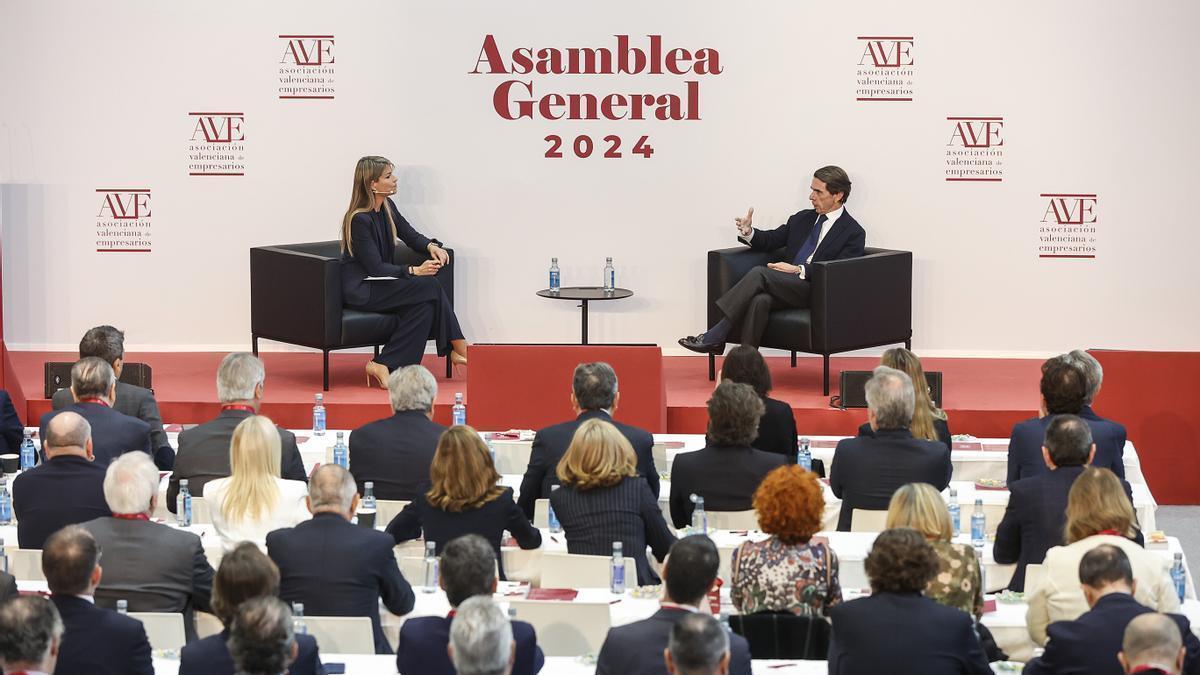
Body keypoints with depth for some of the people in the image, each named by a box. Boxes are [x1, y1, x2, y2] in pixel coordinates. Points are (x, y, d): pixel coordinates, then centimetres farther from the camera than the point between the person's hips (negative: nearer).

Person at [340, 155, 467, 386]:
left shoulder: (387, 207, 7)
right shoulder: (360, 220, -19)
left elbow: (411, 236, 17)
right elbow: (375, 267, -20)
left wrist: (431, 246, -5)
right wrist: (415, 271, -25)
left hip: (379, 283, 9)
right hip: (360, 289, -9)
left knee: (427, 302, -18)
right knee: (429, 288, -21)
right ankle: (459, 349, -14)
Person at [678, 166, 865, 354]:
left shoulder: (854, 233, 2)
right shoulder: (802, 218, 22)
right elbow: (771, 239, 24)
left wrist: (799, 270, -21)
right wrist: (748, 233, 1)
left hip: (814, 292, -5)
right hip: (784, 286, 5)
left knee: (760, 273, -28)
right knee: (760, 300, -32)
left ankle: (715, 337, -27)